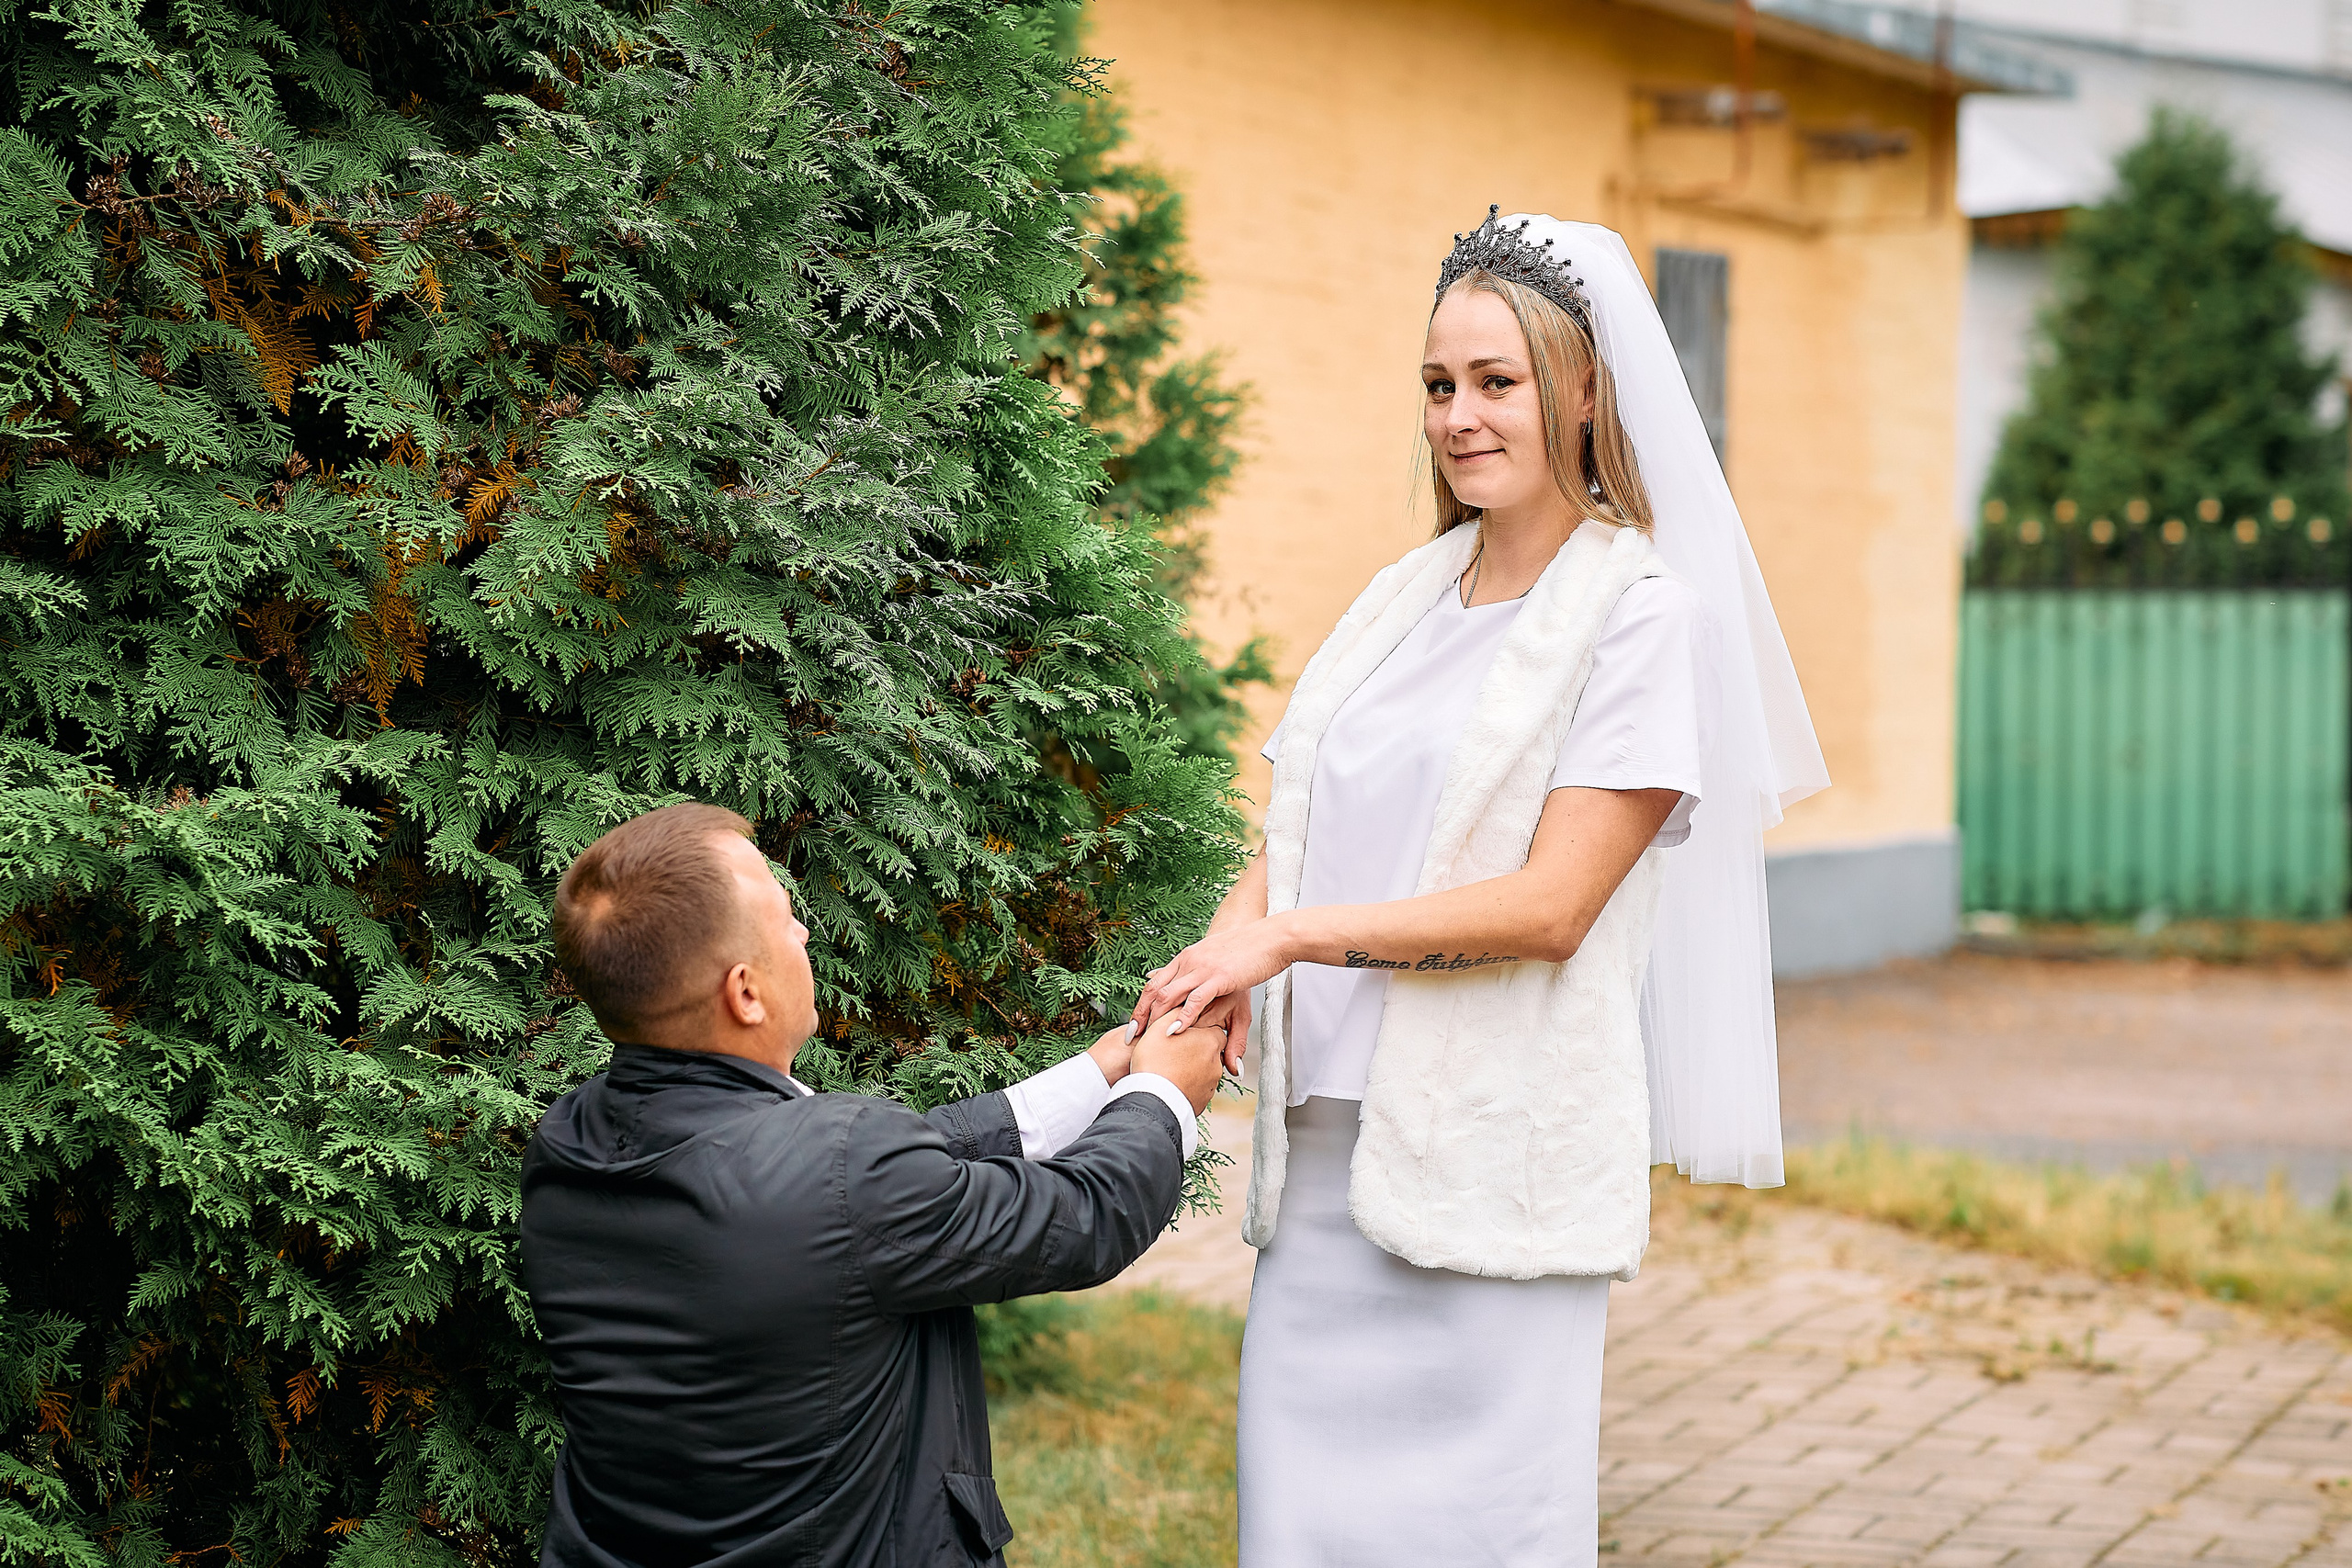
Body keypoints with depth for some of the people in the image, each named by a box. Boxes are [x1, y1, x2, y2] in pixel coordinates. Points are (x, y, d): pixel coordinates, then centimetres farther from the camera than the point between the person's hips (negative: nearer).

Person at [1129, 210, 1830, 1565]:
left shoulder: (1642, 613, -5)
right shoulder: (1405, 597, 15)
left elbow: (1550, 904, -12)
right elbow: (1300, 832, 14)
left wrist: (1293, 933, -15)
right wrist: (1227, 954, -8)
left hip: (1493, 1154, -6)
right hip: (1326, 1140, 6)